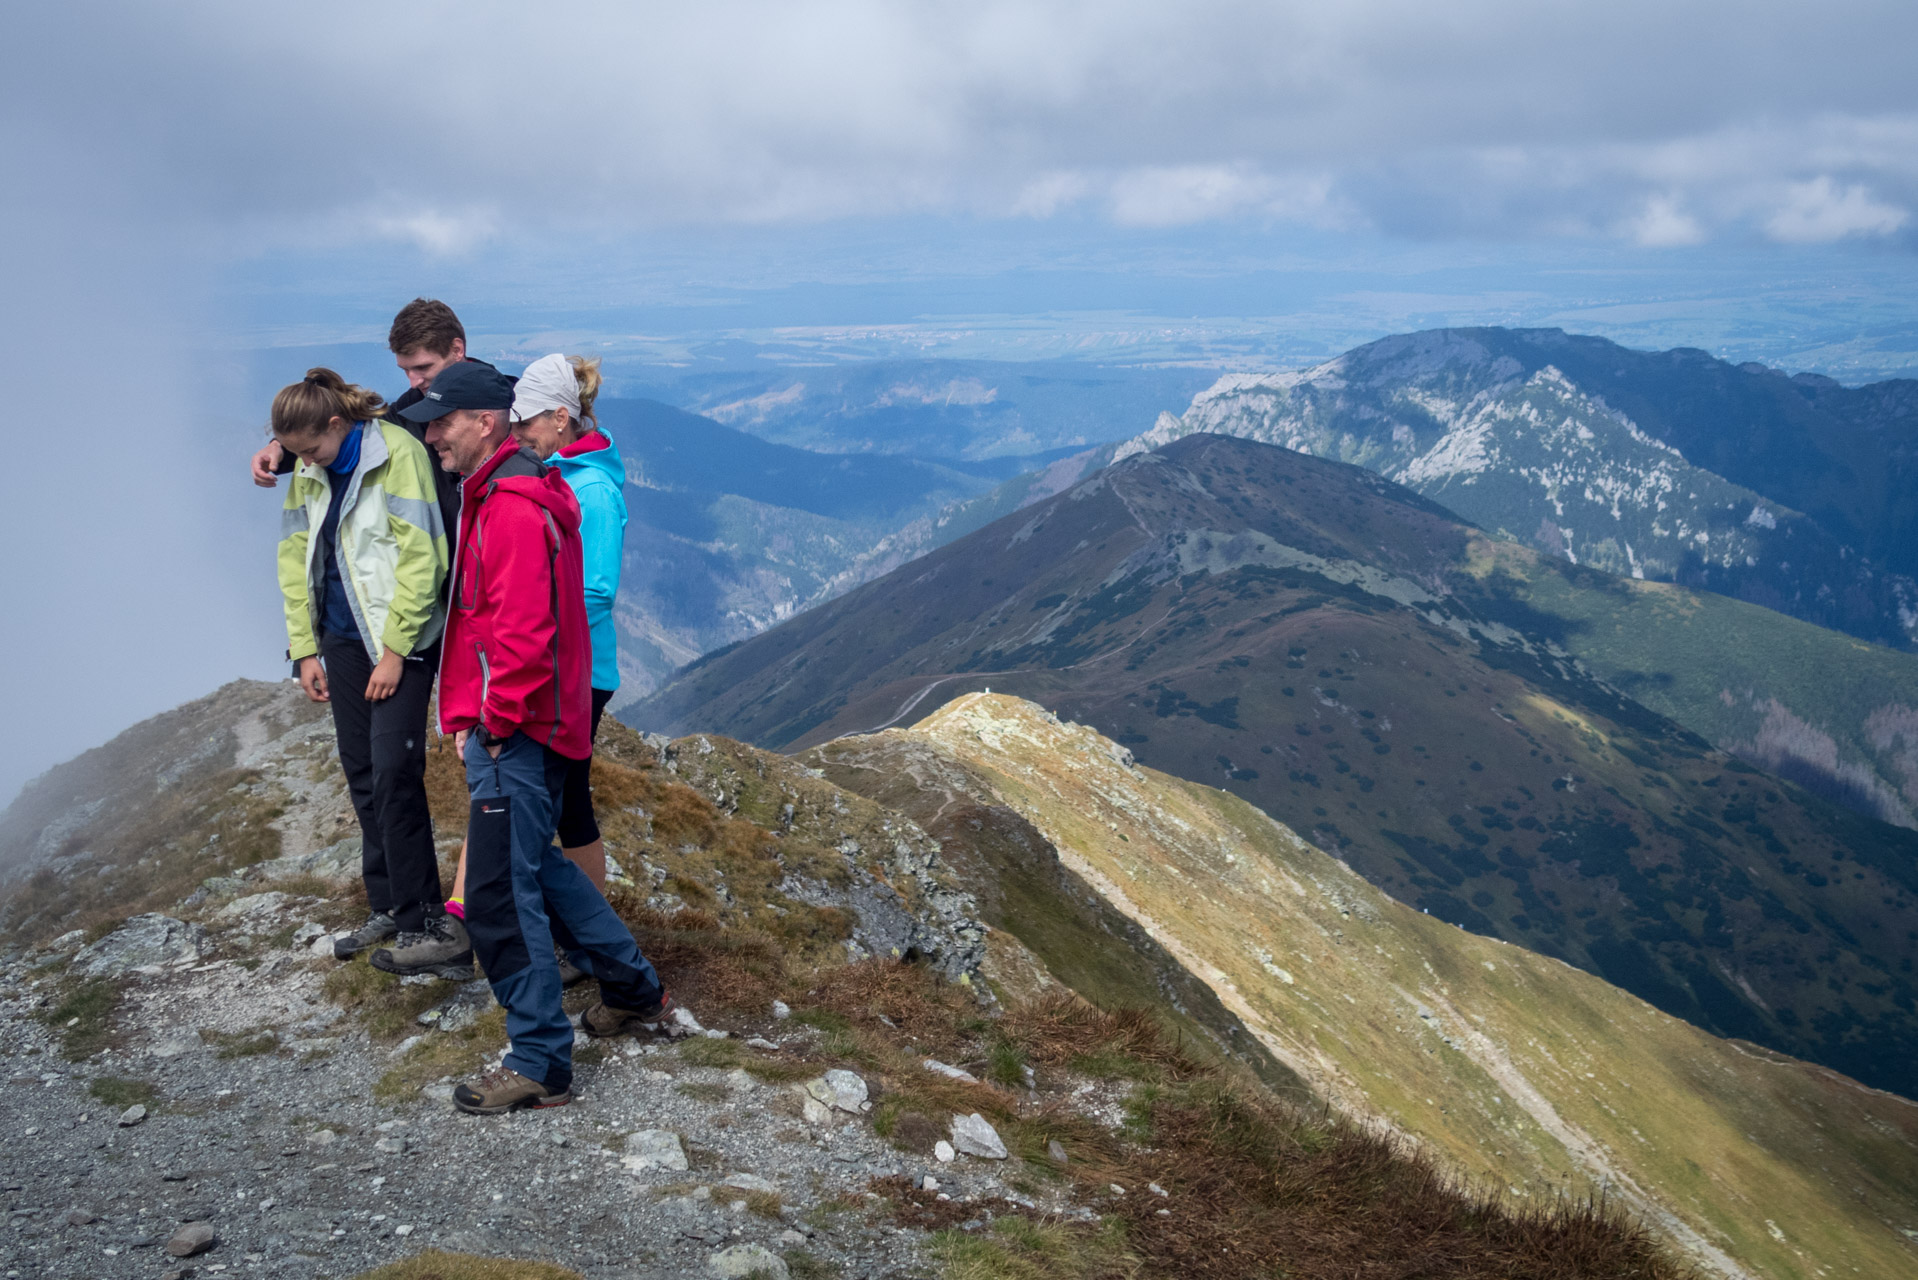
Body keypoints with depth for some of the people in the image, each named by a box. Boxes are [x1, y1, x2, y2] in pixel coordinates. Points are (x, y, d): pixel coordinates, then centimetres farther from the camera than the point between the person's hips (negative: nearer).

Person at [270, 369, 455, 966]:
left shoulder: (397, 453, -14)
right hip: (342, 637, 7)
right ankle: (386, 907, 20)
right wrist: (305, 649, 8)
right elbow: (296, 558, 14)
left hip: (400, 637, -7)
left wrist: (394, 652, -15)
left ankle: (418, 915, 0)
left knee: (394, 771, -10)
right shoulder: (307, 472, 8)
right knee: (362, 774, 9)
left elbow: (419, 558, -16)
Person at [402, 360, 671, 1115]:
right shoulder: (492, 495, 15)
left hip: (517, 735, -11)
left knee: (501, 895, -6)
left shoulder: (514, 510, -20)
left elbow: (522, 635, -25)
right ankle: (636, 989, 36)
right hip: (499, 724, 11)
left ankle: (539, 1066, 4)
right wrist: (473, 713, 16)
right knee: (534, 865, 23)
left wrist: (497, 719, -14)